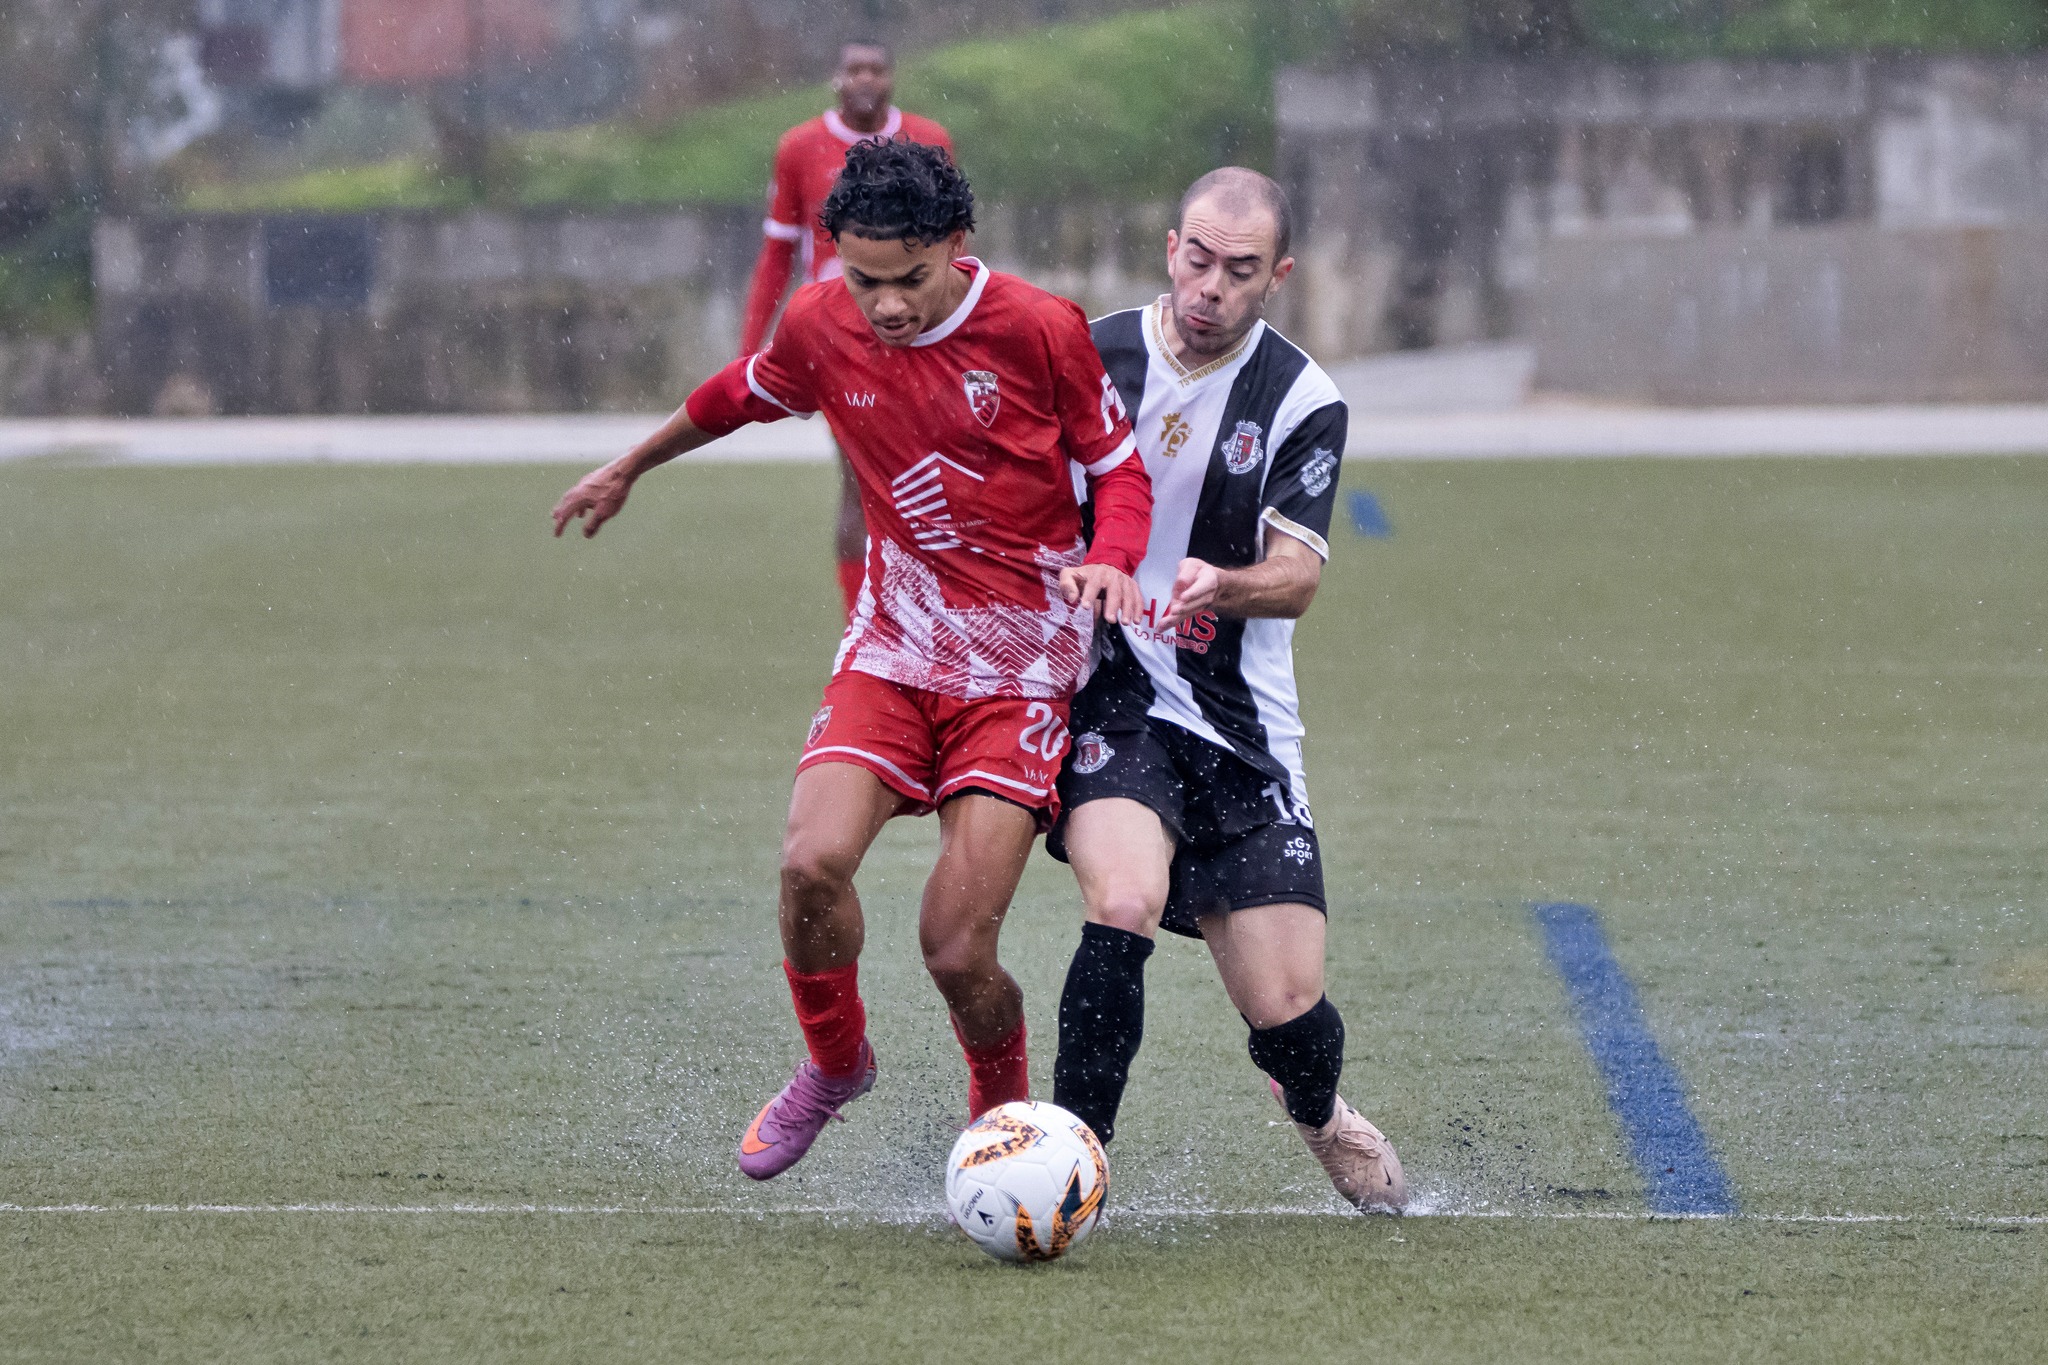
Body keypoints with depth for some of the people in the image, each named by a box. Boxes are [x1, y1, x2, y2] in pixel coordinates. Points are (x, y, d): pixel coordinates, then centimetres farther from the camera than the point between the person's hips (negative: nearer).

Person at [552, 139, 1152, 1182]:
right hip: (893, 646, 3)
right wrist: (631, 466, 35)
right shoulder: (821, 326, -2)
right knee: (812, 861, -23)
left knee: (957, 951, -13)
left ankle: (1002, 1115, 19)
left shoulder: (1040, 331, -12)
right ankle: (834, 1064, 7)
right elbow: (742, 395, 20)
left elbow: (1119, 466, 1)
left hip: (1022, 667, -3)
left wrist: (1110, 561, -20)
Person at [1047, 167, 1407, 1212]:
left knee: (1288, 1012, -1)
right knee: (1125, 905, -30)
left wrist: (1225, 586, -33)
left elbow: (1297, 574, -13)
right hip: (1105, 699, -1)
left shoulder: (1302, 402, -3)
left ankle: (1320, 1115, 36)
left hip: (1240, 726, 1)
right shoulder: (1089, 358, 1)